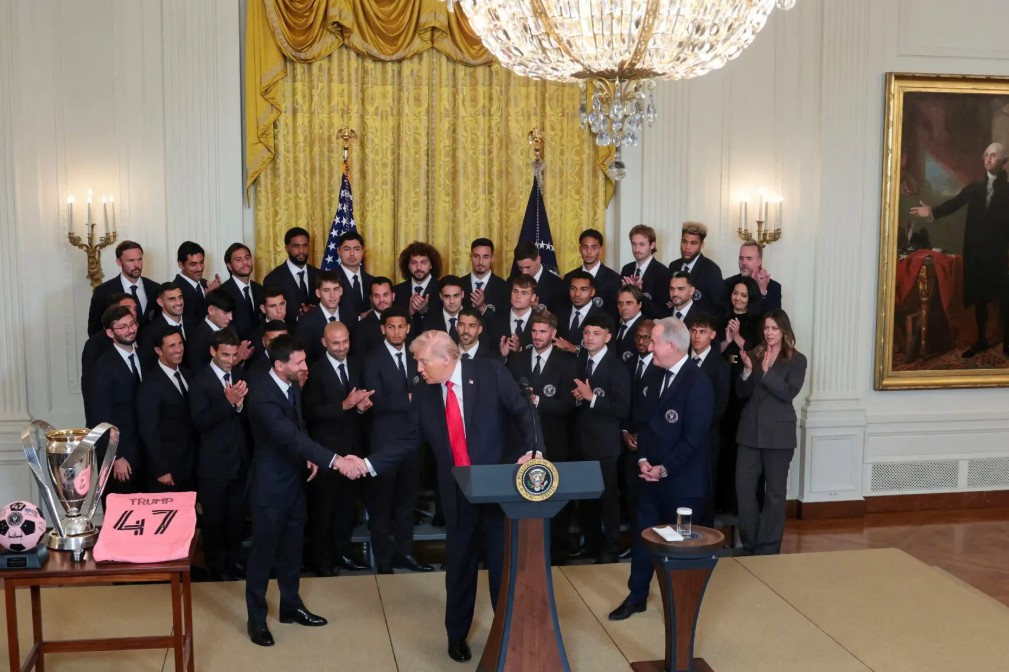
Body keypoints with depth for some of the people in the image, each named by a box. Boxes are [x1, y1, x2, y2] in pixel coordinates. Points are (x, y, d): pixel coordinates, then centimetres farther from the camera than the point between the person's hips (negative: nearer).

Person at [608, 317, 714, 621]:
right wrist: (643, 459, -3)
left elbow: (694, 437, -20)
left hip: (682, 480, -7)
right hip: (652, 475, 7)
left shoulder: (697, 382, -17)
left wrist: (665, 469, -17)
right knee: (642, 536, 14)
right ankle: (637, 596, 28)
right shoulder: (657, 377, 8)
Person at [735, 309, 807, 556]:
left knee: (774, 492, 5)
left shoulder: (797, 360, -2)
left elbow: (788, 393, -13)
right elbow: (742, 393, 4)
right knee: (743, 487, 1)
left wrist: (767, 371, -22)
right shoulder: (754, 354, 7)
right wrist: (748, 371, -14)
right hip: (750, 430, 3)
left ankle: (768, 547, 16)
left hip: (778, 432, -3)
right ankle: (749, 543, 16)